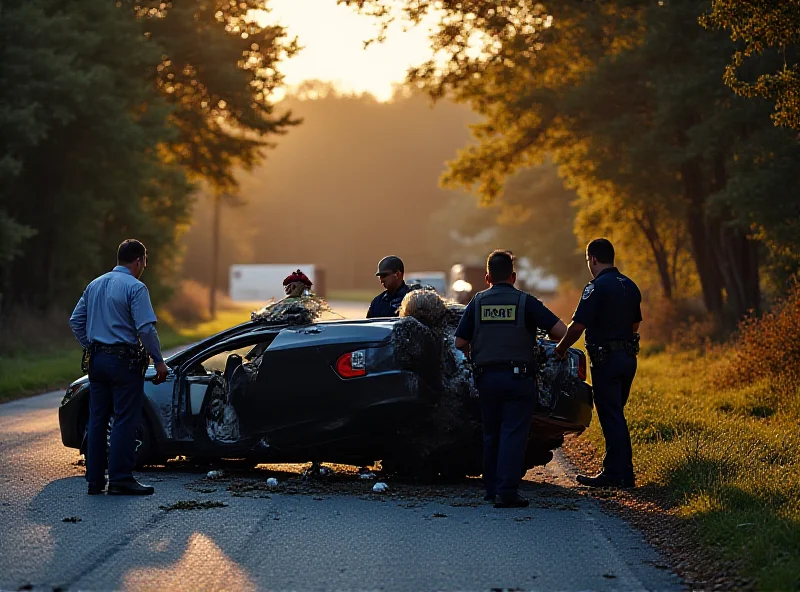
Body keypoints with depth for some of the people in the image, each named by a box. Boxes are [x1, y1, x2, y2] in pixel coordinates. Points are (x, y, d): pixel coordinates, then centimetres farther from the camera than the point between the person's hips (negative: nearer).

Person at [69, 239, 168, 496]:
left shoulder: (95, 285, 13)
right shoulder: (134, 287, -10)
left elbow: (76, 321, 16)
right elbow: (146, 328, -17)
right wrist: (159, 361, -10)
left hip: (97, 359, 7)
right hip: (124, 360, -7)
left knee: (97, 420, 10)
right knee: (125, 421, -3)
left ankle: (95, 479, 12)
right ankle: (120, 479, -5)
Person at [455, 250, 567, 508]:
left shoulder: (477, 302, 5)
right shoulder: (525, 302, -3)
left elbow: (460, 342, 4)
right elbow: (560, 330, -9)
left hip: (487, 377, 3)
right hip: (518, 377, -3)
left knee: (491, 435, 15)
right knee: (513, 434, -5)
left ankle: (492, 488, 21)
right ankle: (506, 491, -13)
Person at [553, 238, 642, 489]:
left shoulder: (596, 287, -14)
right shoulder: (629, 286, 12)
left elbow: (577, 326, -17)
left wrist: (561, 348, -1)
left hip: (606, 359, -8)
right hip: (628, 357, 8)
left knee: (611, 419, -4)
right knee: (615, 416, 16)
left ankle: (618, 475, -2)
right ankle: (614, 470, 20)